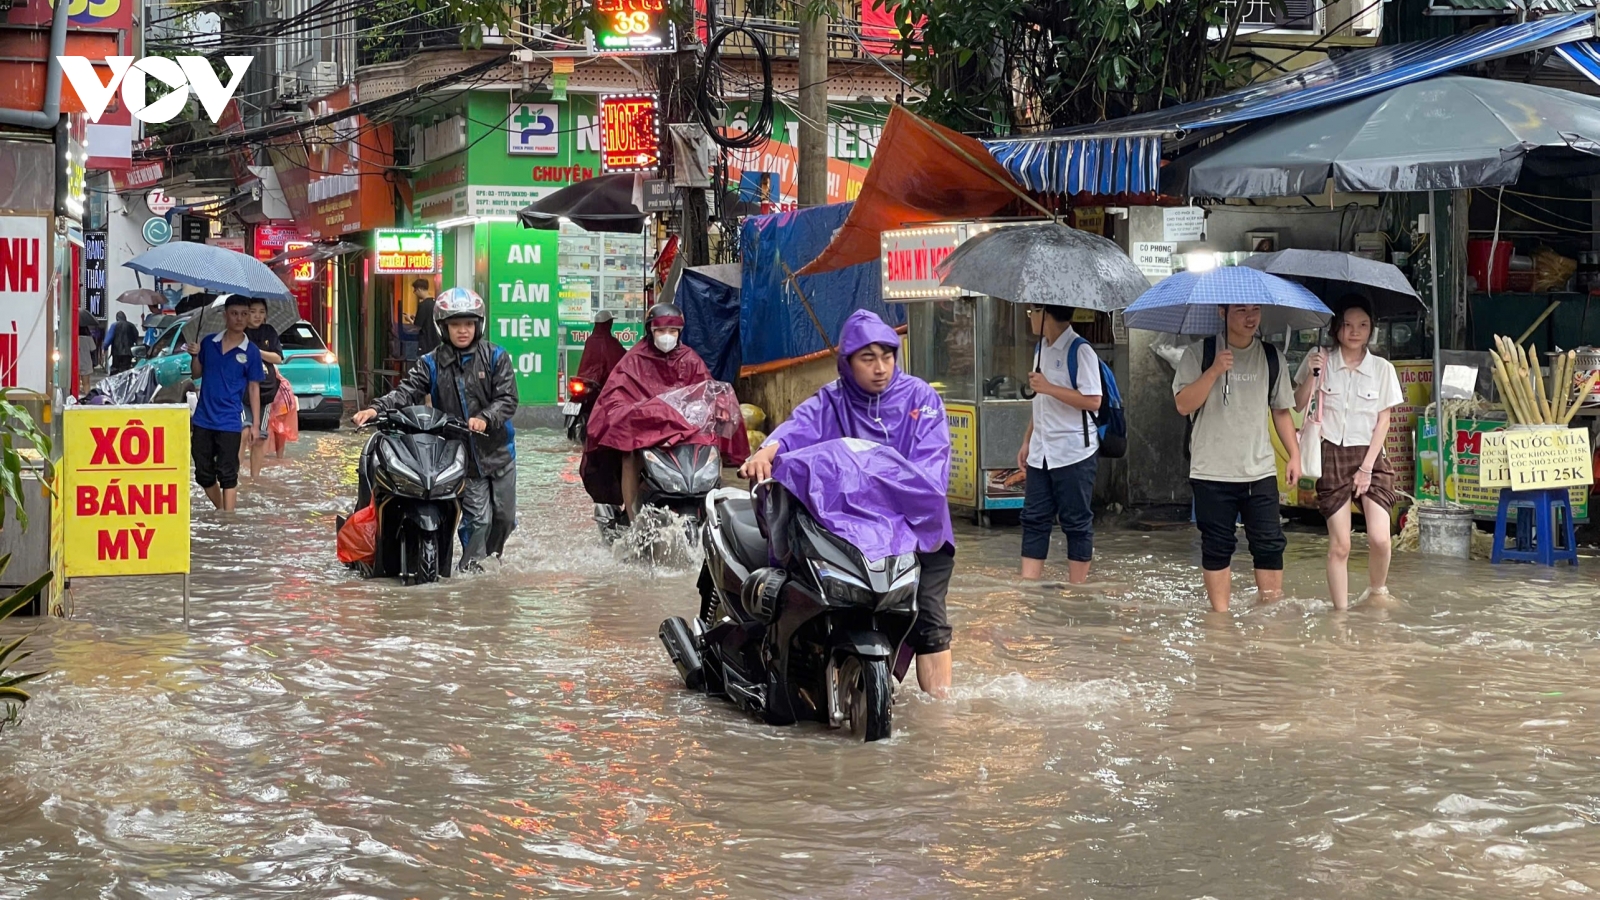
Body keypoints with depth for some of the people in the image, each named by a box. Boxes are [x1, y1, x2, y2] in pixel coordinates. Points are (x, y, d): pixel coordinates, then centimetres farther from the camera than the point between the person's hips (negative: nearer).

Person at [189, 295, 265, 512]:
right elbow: (196, 374, 16)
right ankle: (221, 511, 28)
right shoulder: (209, 343, 5)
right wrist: (195, 356, -5)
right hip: (203, 420, 4)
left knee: (227, 475, -2)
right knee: (203, 474, 10)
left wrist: (256, 424, -4)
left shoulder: (251, 351, -3)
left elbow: (254, 389, 0)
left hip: (229, 422, -4)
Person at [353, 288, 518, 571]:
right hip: (461, 453, -1)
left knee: (504, 514, 13)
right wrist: (377, 408, -29)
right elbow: (407, 392, -11)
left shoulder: (495, 357, -2)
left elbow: (508, 399, -8)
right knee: (477, 515, -7)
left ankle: (493, 552, 39)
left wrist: (486, 419, -27)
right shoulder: (432, 364, 0)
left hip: (498, 449, 2)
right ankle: (471, 562, 11)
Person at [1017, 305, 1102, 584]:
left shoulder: (1080, 351, -13)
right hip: (1041, 453, 8)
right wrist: (1027, 441, 18)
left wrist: (1048, 388, -19)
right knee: (1034, 519, 3)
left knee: (1076, 523, 2)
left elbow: (1093, 401, -20)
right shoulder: (1043, 349, 14)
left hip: (1074, 453, -8)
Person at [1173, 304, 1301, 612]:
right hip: (1212, 472, -2)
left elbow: (1282, 410, 16)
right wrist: (1215, 370, -20)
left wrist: (1294, 454, 9)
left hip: (1260, 471, 2)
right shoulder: (1199, 354, -1)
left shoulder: (1270, 357, 9)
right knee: (1217, 547, 3)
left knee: (1270, 544, -1)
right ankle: (1220, 615, 10)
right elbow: (1184, 405, -10)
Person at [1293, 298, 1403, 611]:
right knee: (1339, 544, -3)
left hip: (1370, 456, 0)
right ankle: (1340, 610, 6)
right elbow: (1300, 404, 0)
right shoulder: (1321, 360, -1)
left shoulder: (1382, 368, 0)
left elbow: (1383, 421, 1)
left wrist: (1367, 467, -5)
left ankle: (1377, 591, 15)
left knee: (1379, 538, -13)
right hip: (1332, 456, 0)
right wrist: (1312, 375, -17)